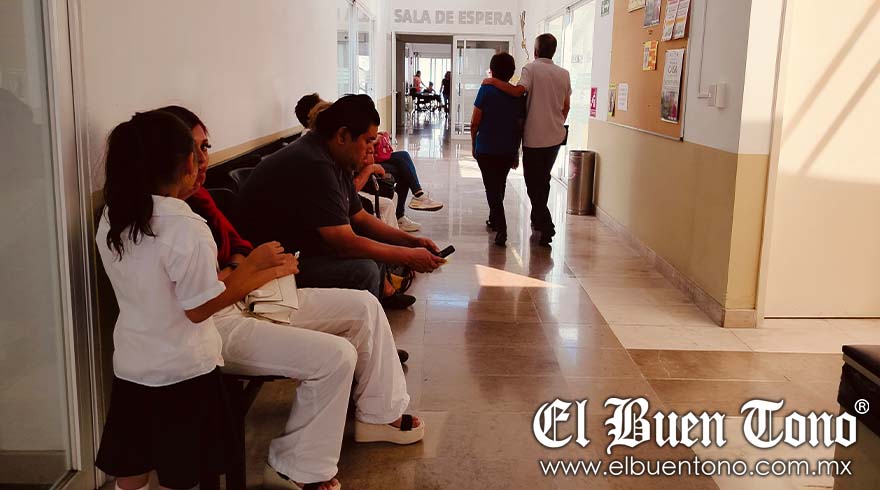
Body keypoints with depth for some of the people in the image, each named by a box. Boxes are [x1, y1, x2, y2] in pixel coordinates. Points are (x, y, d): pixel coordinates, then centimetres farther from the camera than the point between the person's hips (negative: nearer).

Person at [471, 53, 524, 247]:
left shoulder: (486, 89, -10)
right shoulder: (517, 94, 0)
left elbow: (475, 123, -10)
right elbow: (520, 126, 4)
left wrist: (473, 144, 5)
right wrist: (516, 152, 14)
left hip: (486, 149, -4)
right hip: (508, 150, 4)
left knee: (492, 187, -1)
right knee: (500, 185, 22)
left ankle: (501, 229, -13)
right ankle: (495, 220, 37)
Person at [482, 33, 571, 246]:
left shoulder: (531, 69, -9)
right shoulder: (564, 74, 7)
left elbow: (518, 90, -27)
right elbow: (566, 106, 13)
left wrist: (493, 81, -17)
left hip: (534, 136, -5)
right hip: (556, 135, 6)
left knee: (534, 182, 1)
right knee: (544, 179, 21)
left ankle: (546, 226, -9)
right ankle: (539, 219, 31)